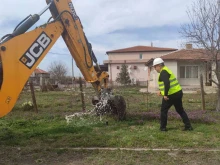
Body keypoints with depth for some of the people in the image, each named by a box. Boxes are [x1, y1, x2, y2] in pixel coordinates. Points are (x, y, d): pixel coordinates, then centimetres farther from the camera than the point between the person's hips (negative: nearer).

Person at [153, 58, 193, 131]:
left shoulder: (163, 72, -14)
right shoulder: (166, 70, 18)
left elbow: (167, 83, -30)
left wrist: (165, 94, -26)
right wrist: (161, 91, 20)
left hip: (171, 95, -9)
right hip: (178, 92, 9)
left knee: (163, 111, 7)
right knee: (180, 110, 17)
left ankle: (163, 127, 15)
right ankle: (188, 126, 17)